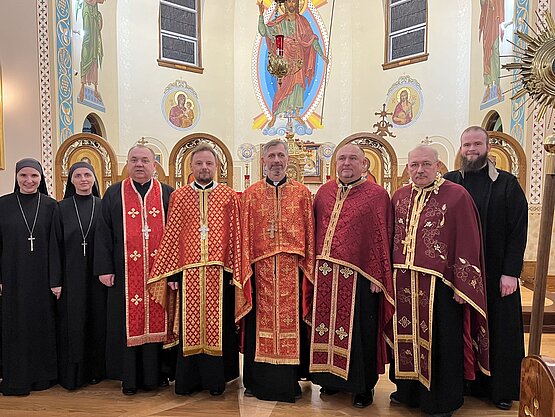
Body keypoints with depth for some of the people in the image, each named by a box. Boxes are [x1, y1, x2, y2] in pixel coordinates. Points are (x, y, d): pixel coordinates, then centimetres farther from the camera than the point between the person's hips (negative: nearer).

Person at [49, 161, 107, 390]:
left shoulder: (102, 206, 3)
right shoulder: (62, 208, 2)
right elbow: (55, 245, 0)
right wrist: (56, 279, -5)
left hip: (96, 276, 1)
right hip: (71, 275, -1)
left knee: (97, 321, 8)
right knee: (72, 324, 4)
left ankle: (96, 369, 22)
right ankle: (72, 373, 17)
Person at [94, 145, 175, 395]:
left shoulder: (168, 194, 6)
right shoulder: (114, 194, 8)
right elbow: (104, 233, 5)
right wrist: (105, 268, -3)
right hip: (125, 274, 0)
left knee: (158, 319, 6)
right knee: (128, 321, 6)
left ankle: (158, 373, 21)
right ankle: (129, 377, 20)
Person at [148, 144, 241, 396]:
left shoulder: (229, 196, 4)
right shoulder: (178, 197, 6)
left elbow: (235, 235, 2)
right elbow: (171, 236, 4)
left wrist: (235, 272, -4)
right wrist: (171, 273, -2)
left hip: (219, 271, 0)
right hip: (188, 272, 1)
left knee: (218, 324, 7)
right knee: (189, 325, 8)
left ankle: (216, 378, 22)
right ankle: (189, 379, 23)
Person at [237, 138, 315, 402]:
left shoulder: (302, 193, 7)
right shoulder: (251, 194, 8)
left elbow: (309, 234, 6)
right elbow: (245, 235, 5)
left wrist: (308, 269, -1)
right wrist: (245, 269, -2)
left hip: (292, 269, 0)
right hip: (260, 269, 1)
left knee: (291, 320, 5)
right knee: (259, 322, 7)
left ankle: (290, 381, 20)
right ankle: (256, 380, 22)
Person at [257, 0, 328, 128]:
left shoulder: (302, 21, 4)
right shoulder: (279, 22, -2)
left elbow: (312, 39, 7)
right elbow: (263, 31, -10)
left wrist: (321, 54, 4)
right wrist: (261, 15, -21)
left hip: (298, 60, 3)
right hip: (284, 60, -3)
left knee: (299, 86, 7)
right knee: (282, 87, -5)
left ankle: (297, 114, 21)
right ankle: (274, 116, 6)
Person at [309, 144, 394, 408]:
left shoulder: (377, 195, -3)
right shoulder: (324, 192, 9)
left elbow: (382, 238, -5)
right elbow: (315, 231, 13)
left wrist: (377, 277, -9)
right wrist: (315, 266, 8)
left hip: (359, 277, -4)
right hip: (325, 276, 4)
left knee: (359, 332, 7)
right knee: (327, 327, 14)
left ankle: (363, 386, 26)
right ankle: (332, 378, 34)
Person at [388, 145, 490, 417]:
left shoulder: (457, 196, -8)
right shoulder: (399, 196, 7)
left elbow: (468, 244, -10)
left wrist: (461, 286, -12)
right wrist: (390, 275, 10)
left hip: (438, 284, -5)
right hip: (403, 283, 5)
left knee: (438, 341, 8)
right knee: (406, 336, 16)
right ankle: (408, 390, 36)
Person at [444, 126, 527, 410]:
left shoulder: (507, 184, 1)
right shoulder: (448, 183, 4)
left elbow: (518, 231, -3)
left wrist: (510, 272, -10)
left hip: (496, 273, -1)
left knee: (498, 331, 9)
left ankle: (500, 388, 26)